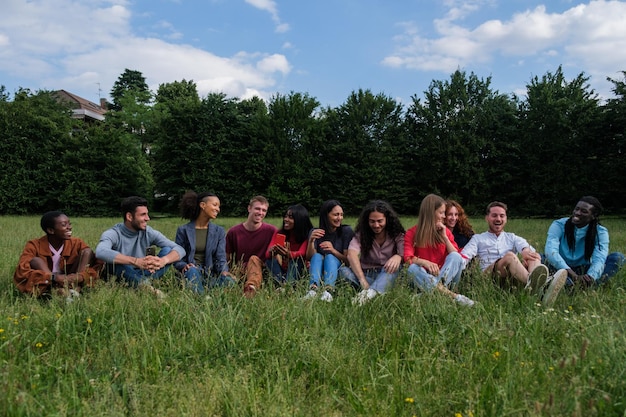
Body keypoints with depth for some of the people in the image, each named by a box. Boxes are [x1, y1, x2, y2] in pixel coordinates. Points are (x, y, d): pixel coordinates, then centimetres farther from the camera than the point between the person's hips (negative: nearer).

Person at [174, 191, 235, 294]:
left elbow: (220, 258, 4)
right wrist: (184, 266, -20)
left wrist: (224, 271, -18)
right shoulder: (183, 230, 6)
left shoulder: (219, 231, 13)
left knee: (229, 281, -30)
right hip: (190, 273, -2)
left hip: (210, 274, 2)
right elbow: (177, 259, 4)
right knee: (192, 270, -38)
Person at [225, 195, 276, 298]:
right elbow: (227, 260, 7)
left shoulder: (271, 231, 0)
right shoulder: (233, 232, 3)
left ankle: (251, 288, -52)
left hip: (259, 272, -1)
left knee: (254, 259, -30)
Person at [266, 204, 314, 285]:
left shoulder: (306, 235, -9)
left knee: (296, 260, -28)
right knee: (270, 259, -21)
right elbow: (267, 254, -10)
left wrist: (288, 254, -45)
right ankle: (280, 284, -43)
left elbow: (302, 253, -23)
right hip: (281, 269, 3)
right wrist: (271, 252, -35)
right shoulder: (279, 233, 0)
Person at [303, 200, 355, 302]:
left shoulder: (346, 231, -1)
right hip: (317, 273, 2)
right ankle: (313, 289, -52)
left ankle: (328, 291, -56)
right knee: (317, 256, -25)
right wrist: (311, 241, -22)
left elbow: (349, 260, -5)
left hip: (338, 272, -2)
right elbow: (309, 258, -4)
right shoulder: (314, 232, 4)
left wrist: (333, 250, -23)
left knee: (329, 257, -28)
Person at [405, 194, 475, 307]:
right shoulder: (412, 233, 3)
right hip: (425, 277, -2)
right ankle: (453, 296, -48)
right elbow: (408, 258, -12)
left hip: (445, 275, 2)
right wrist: (425, 262, -30)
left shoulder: (445, 231, 11)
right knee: (413, 268, -33)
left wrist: (445, 237, -7)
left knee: (455, 257, -22)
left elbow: (456, 256, 1)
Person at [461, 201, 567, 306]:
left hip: (515, 277, 3)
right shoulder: (478, 239, 24)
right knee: (510, 255, -30)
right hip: (490, 275, -3)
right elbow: (465, 256, 4)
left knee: (534, 256, -21)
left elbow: (524, 245, 5)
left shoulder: (512, 237, 30)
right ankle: (532, 283, -65)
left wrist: (526, 251, -21)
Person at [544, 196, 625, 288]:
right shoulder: (559, 225, -11)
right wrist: (572, 274, -44)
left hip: (584, 271, 2)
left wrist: (590, 277, -47)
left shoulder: (600, 232, -6)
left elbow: (599, 259, -23)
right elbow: (551, 251, -28)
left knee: (618, 257, -19)